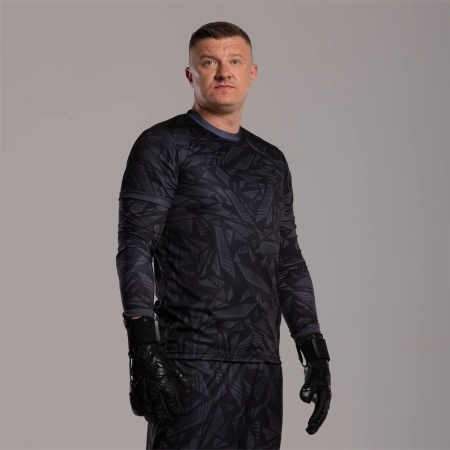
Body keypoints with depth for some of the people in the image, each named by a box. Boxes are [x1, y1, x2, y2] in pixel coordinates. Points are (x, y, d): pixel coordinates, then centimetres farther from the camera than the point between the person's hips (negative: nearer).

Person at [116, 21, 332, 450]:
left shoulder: (271, 161, 17)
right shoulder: (163, 146, 0)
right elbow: (135, 247, -8)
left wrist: (314, 351, 13)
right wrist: (144, 349, -19)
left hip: (262, 365, 6)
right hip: (192, 365, -5)